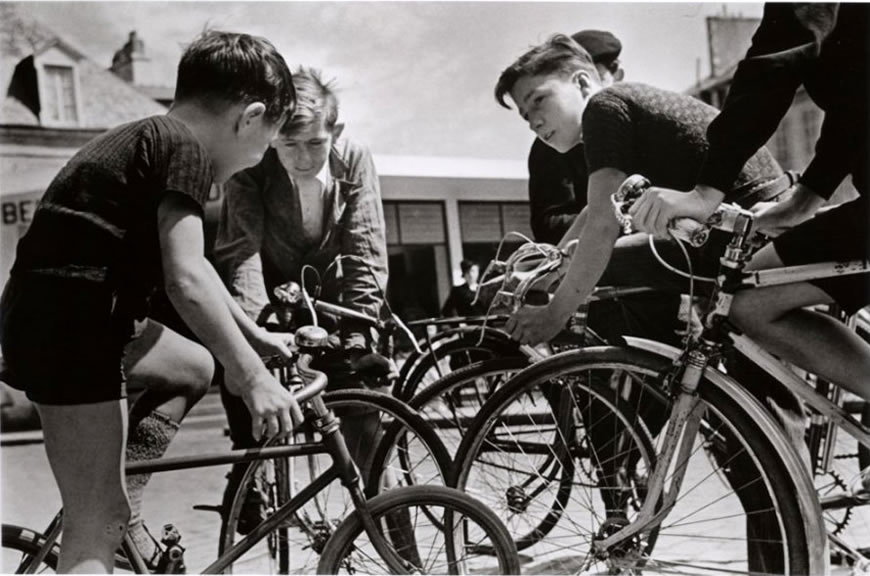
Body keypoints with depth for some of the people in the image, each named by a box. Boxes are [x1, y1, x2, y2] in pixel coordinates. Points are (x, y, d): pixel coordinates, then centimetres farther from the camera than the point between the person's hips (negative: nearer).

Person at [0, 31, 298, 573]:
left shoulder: (146, 138, 18)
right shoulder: (185, 146, -11)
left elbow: (188, 260, 26)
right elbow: (186, 280, -23)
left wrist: (251, 335, 30)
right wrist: (254, 378, -18)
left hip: (59, 315, 10)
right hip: (67, 323, -10)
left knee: (199, 366, 22)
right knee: (98, 526, -7)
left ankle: (128, 513, 23)